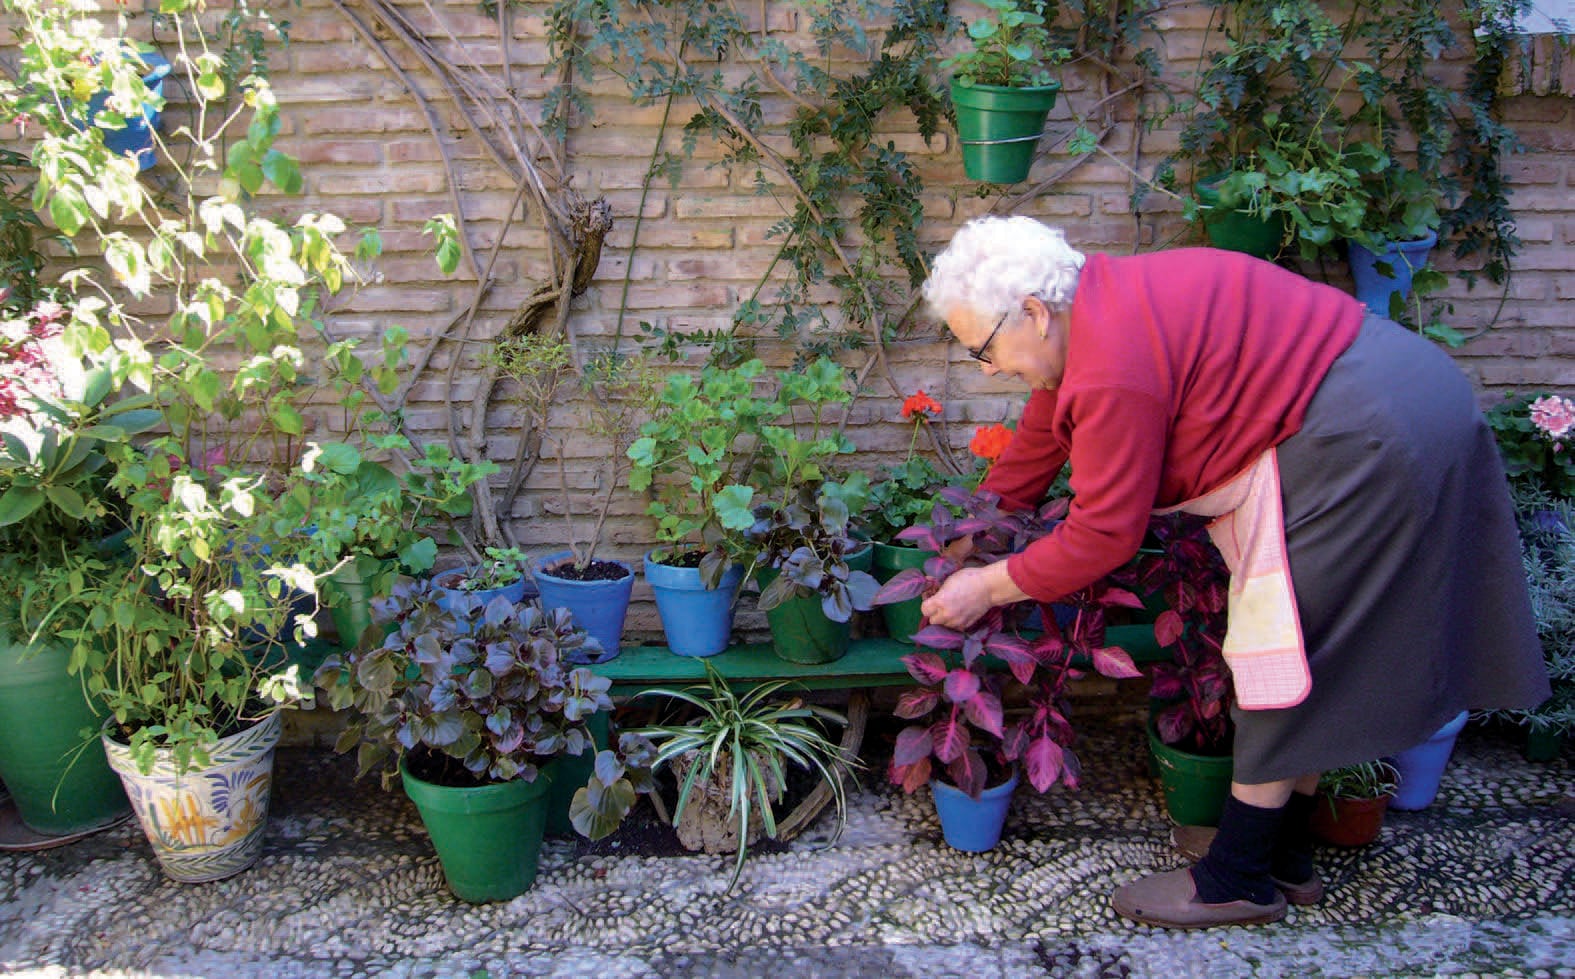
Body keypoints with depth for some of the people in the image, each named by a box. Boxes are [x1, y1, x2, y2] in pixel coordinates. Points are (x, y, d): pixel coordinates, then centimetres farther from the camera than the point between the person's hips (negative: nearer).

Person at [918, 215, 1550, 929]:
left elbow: (1103, 534, -17)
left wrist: (990, 586, -6)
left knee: (1287, 655, -2)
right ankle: (1284, 851, 28)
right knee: (1310, 654, 16)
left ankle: (1239, 879, 10)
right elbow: (1037, 443, 19)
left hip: (1365, 434, -11)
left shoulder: (1115, 368, -24)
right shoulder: (1088, 313, 9)